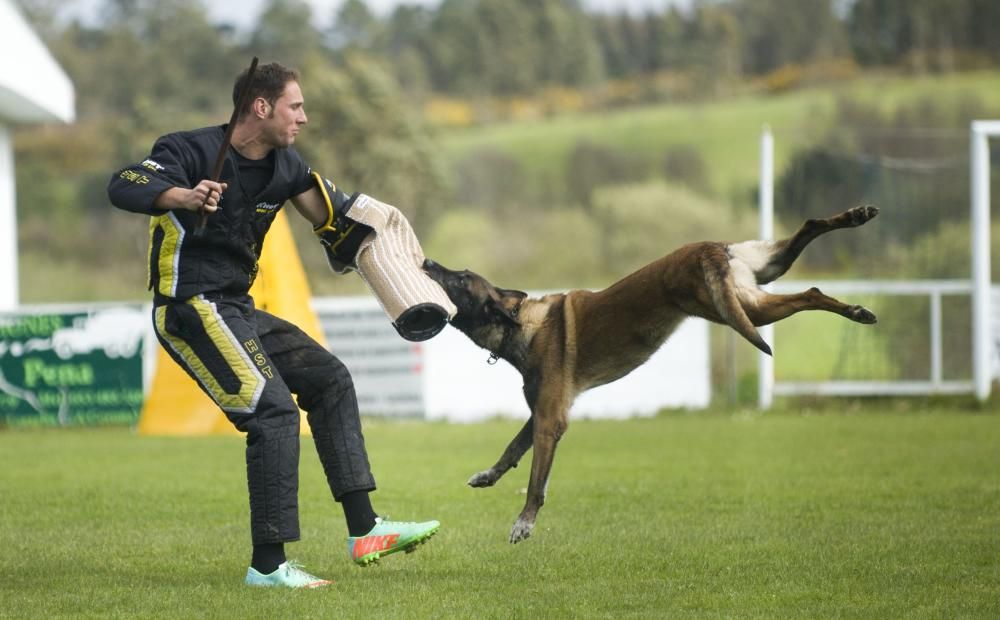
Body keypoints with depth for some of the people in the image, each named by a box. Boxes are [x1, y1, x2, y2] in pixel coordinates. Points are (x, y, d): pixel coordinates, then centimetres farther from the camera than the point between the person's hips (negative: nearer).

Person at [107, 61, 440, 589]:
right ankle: (267, 565, -16)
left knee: (329, 378, 9)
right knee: (274, 408, -18)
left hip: (237, 309, 9)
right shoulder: (193, 150, -14)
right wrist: (183, 196, -47)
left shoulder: (285, 167, 9)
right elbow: (123, 187, -28)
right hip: (191, 308, -9)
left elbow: (338, 219, 16)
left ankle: (364, 530, 10)